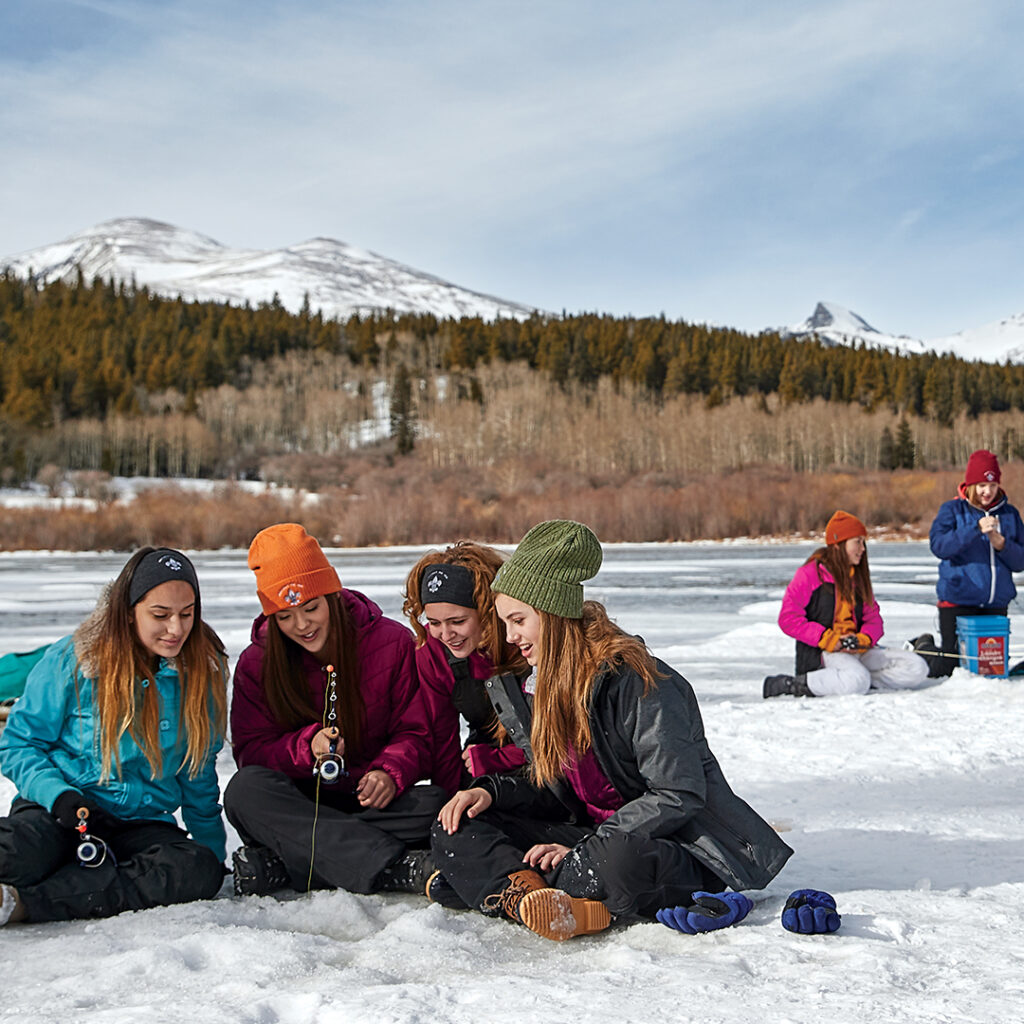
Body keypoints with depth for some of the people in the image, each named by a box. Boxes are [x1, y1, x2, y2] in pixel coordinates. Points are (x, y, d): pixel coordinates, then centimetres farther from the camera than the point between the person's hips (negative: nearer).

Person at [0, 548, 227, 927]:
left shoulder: (202, 673, 2)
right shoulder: (71, 660, -6)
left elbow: (198, 776, 13)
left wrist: (213, 852, 14)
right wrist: (60, 796, -19)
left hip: (142, 822, 4)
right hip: (60, 810, -4)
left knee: (198, 872, -33)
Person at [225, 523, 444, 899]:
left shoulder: (392, 643, -1)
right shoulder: (256, 664, 2)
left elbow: (415, 733, 0)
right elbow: (251, 752, -2)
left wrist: (391, 773, -21)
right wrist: (308, 746, -21)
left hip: (371, 800, 0)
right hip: (298, 805, 1)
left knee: (438, 806, -30)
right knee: (245, 791, -31)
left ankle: (281, 863, -33)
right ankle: (398, 867, -40)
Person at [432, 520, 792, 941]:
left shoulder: (634, 681, -17)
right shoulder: (550, 684, 9)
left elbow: (678, 796, -21)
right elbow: (557, 790, 13)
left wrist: (583, 851, -23)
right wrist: (491, 791, -6)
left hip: (681, 849, -8)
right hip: (598, 837, 8)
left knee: (619, 857, -44)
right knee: (456, 830, -7)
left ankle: (504, 885, -20)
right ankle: (529, 897, -33)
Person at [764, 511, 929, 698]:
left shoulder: (859, 576, 18)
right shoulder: (812, 572, -3)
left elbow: (873, 617, 14)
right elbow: (788, 619, -9)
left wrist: (864, 639, -10)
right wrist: (828, 639, -18)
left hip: (857, 649, 7)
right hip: (819, 653, -7)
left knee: (917, 668, -8)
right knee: (857, 680, -39)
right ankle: (791, 684, -23)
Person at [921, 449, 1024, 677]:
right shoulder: (952, 510, -2)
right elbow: (938, 545, -19)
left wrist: (1001, 544, -15)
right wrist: (976, 529, -27)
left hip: (996, 604, 4)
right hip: (958, 600, -4)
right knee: (946, 671, -1)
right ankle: (924, 646, 29)